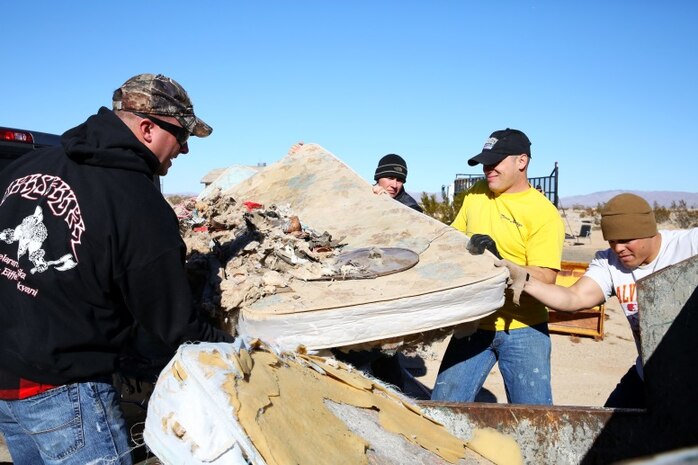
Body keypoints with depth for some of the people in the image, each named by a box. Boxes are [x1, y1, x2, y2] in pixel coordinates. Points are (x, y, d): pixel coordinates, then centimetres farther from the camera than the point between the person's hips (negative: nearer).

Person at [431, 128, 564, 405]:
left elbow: (545, 278, -17)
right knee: (443, 406, 7)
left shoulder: (544, 213, -10)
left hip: (523, 330, -4)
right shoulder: (475, 194, 6)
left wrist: (498, 262, -29)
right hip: (474, 325, 4)